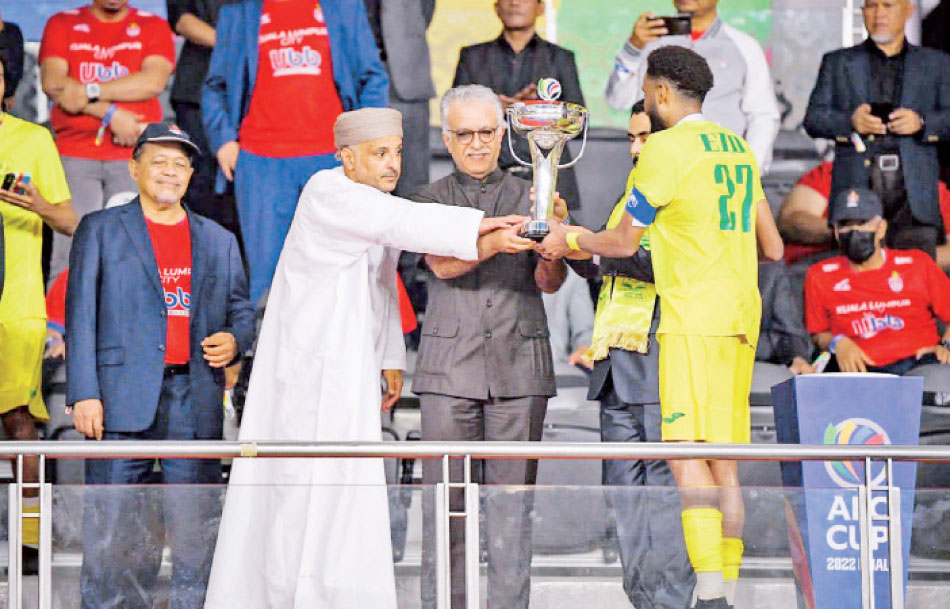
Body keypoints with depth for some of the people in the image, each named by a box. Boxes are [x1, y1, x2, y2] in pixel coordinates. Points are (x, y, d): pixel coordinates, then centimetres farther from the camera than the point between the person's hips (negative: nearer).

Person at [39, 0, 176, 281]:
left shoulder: (153, 26, 12)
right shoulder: (62, 24, 13)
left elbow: (153, 81, -5)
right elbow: (52, 82, -2)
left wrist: (89, 92, -10)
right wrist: (111, 114, -10)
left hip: (134, 155, 0)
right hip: (74, 153, 0)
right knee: (69, 255, -10)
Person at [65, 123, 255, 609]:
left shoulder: (219, 241, 18)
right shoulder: (100, 231, 8)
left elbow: (242, 312, 21)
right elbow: (80, 316, 3)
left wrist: (233, 341, -4)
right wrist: (84, 393, -7)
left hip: (195, 403, 3)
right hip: (123, 400, -3)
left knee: (194, 529, 0)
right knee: (112, 531, -5)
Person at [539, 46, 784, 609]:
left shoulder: (667, 148, -8)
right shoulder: (739, 148, 16)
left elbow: (624, 242, -2)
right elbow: (774, 249, 21)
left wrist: (571, 240, 15)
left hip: (694, 319, -8)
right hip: (741, 314, 8)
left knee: (686, 453, -11)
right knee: (724, 460, 8)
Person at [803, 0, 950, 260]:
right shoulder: (837, 63, 19)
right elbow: (813, 119, 9)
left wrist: (921, 122, -11)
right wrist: (849, 121, -11)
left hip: (914, 188, 0)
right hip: (857, 187, 0)